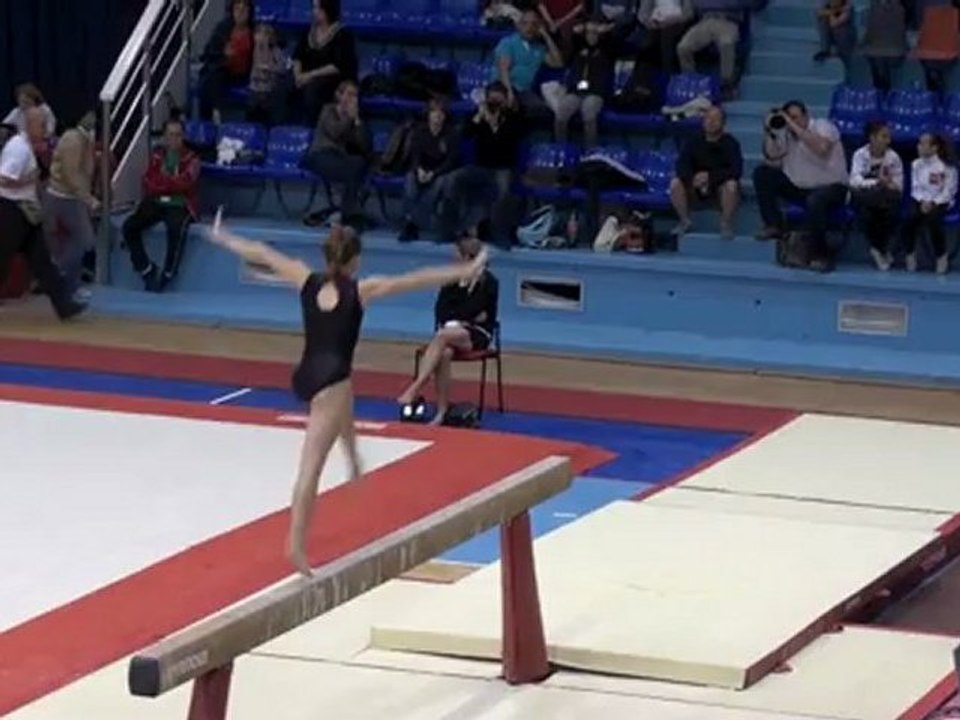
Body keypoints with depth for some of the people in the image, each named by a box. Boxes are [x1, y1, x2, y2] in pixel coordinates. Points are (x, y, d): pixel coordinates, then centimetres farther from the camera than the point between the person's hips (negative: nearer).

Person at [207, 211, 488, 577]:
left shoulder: (308, 282, 2)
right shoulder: (361, 290, -9)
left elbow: (264, 255, 13)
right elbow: (415, 281, -11)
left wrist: (222, 237, 26)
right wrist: (466, 271, -7)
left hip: (305, 376, 6)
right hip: (330, 380, -6)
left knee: (344, 399, 41)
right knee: (310, 468, -9)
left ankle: (353, 460, 64)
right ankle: (296, 543, -11)